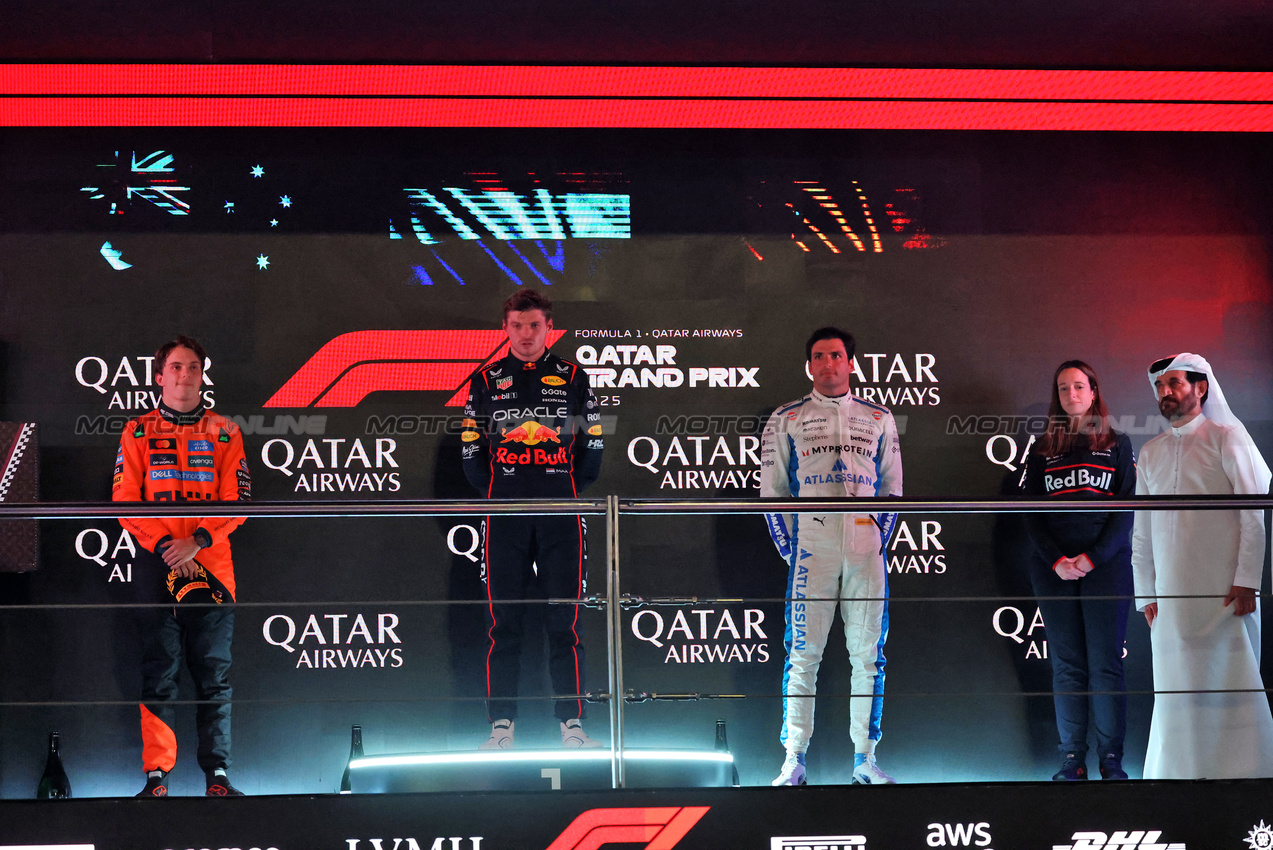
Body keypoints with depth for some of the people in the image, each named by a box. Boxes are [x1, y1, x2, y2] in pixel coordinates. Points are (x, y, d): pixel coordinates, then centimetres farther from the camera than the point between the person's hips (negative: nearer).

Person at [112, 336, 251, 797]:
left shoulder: (225, 433, 10)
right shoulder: (138, 432, 9)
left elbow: (236, 501, 3)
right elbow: (124, 499, 3)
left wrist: (197, 541, -11)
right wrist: (163, 545, -11)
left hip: (212, 569, 1)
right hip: (157, 568, 0)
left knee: (214, 676, 2)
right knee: (158, 675, 0)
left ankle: (217, 772, 8)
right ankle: (157, 774, 5)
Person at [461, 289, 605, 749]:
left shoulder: (573, 378, 10)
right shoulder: (486, 381, 11)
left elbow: (593, 445, 11)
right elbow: (471, 450, 11)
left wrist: (567, 489, 6)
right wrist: (498, 492, 5)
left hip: (561, 515, 0)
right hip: (504, 516, 0)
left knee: (565, 620, 0)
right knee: (503, 620, 1)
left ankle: (572, 724, 5)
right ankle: (501, 725, 6)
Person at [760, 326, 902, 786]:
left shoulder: (878, 418, 13)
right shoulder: (786, 420, 8)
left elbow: (892, 487, 16)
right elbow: (771, 490, 8)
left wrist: (879, 538, 5)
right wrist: (790, 549, 0)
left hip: (865, 548, 2)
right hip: (811, 549, -2)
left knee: (868, 654, 4)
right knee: (803, 654, -3)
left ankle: (864, 757, 12)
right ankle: (794, 759, 3)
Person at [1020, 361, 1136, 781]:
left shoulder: (1117, 444, 9)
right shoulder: (1043, 450, 13)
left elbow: (1127, 508, 1)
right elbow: (1030, 511, 7)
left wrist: (1092, 557, -10)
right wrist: (1056, 560, -8)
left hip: (1106, 564, -2)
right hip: (1053, 568, 2)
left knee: (1105, 663, -4)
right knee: (1067, 664, 1)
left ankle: (1111, 759, 1)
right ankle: (1072, 758, 3)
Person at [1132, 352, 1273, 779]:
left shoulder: (1227, 437, 4)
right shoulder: (1150, 453, 18)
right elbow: (1142, 531, 19)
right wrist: (1146, 595, 11)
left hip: (1225, 592, -4)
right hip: (1172, 597, 4)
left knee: (1231, 682, -5)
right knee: (1177, 690, 2)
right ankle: (1184, 772, 7)